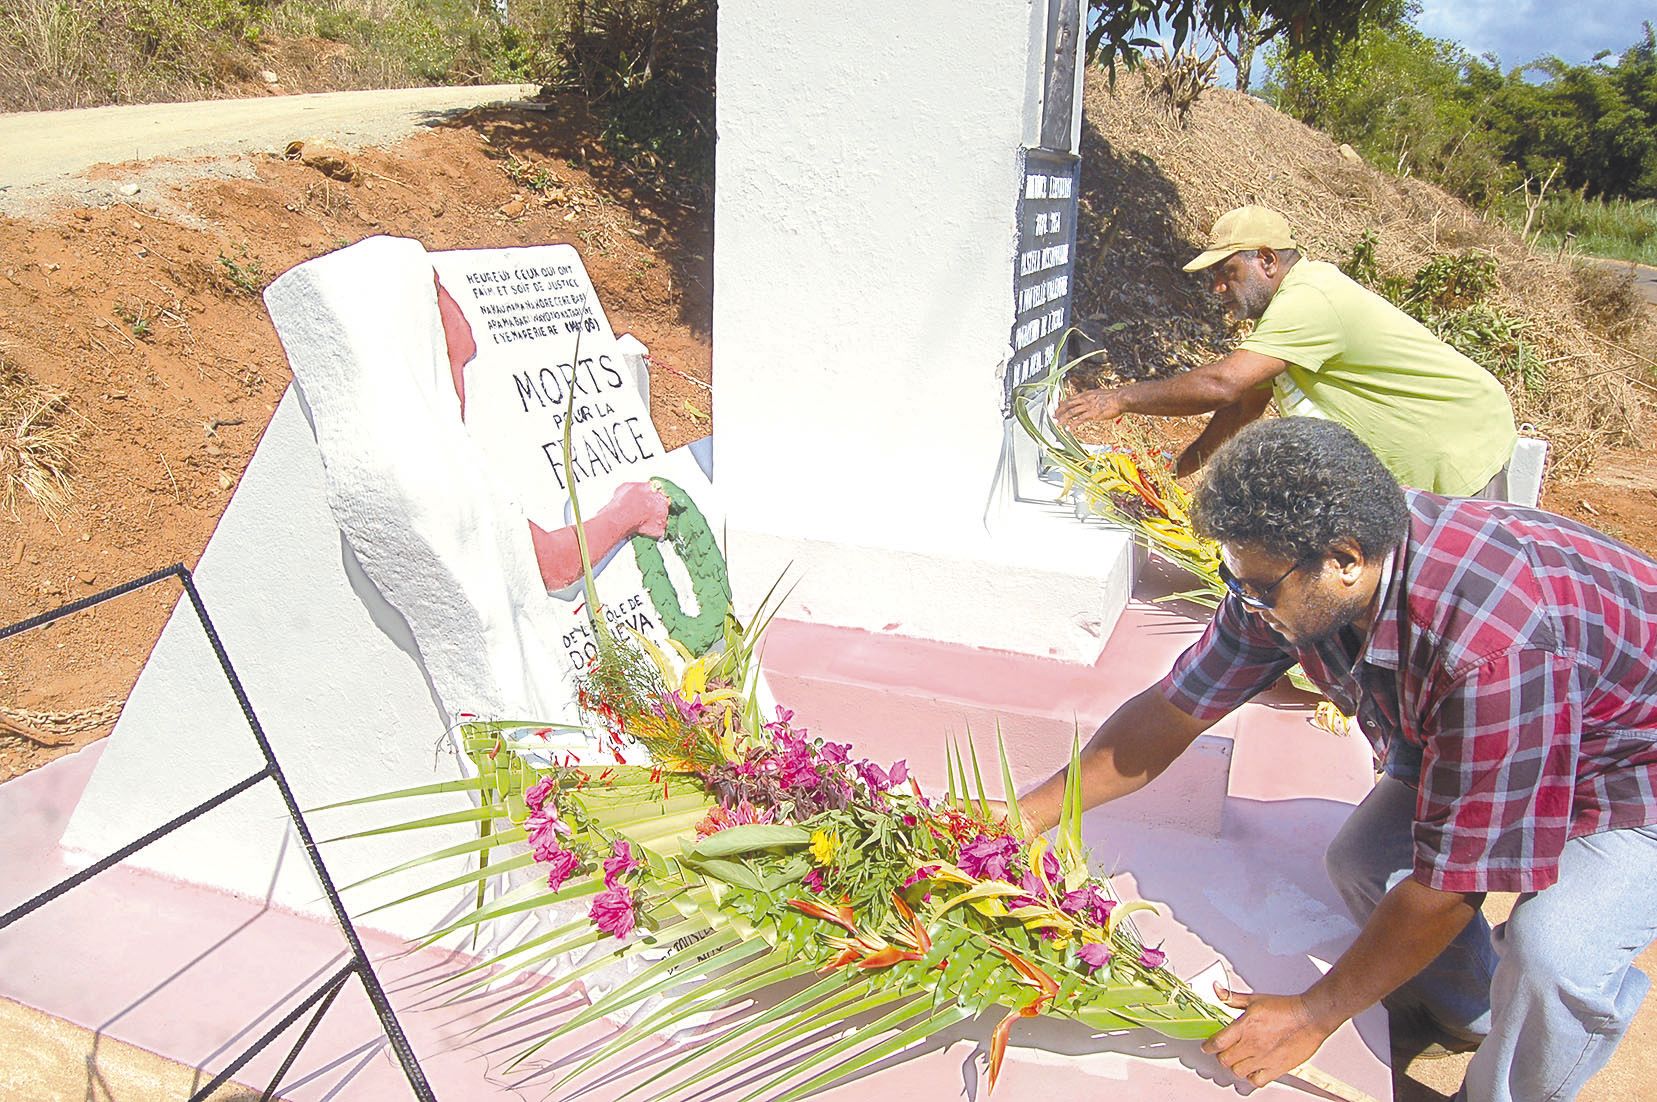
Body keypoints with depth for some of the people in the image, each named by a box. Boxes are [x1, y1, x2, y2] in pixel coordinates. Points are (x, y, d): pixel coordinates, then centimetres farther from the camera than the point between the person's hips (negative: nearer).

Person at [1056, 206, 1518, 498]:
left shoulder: (1308, 300, -28)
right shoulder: (1286, 304, 6)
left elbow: (1223, 384, -37)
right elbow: (1245, 402, 11)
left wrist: (1123, 398, -29)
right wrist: (1181, 465, 6)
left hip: (1464, 449, -10)